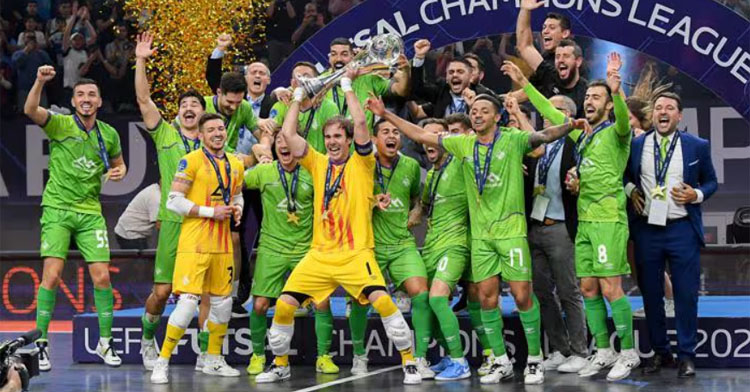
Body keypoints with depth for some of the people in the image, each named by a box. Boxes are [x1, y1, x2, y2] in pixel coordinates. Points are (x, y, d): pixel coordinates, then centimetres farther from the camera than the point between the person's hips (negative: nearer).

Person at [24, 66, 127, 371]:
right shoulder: (60, 124, -5)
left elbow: (119, 165, 24)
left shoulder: (109, 134, 7)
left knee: (102, 277, -1)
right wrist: (40, 81, -40)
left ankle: (105, 343, 12)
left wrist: (118, 172, 0)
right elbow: (30, 111, -24)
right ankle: (41, 342, 0)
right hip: (57, 210, -3)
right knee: (52, 275, -11)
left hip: (90, 212, 3)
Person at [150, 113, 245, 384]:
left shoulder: (235, 165, 12)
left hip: (222, 245, 7)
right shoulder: (192, 161, -9)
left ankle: (214, 361, 28)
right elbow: (173, 201, -14)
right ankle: (161, 363, -5)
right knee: (188, 302, -14)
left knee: (223, 301, 13)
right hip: (194, 244, -7)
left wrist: (237, 208, 5)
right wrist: (211, 212, -17)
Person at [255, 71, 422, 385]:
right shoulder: (318, 164, 11)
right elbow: (288, 133, 5)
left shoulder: (361, 163, 1)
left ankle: (409, 362, -10)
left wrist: (347, 86, -5)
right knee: (284, 305, -3)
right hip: (320, 254, 4)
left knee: (381, 300, -23)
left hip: (355, 252, -4)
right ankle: (280, 365, 17)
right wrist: (298, 96, 9)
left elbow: (360, 122, -13)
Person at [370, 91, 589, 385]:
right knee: (487, 297, 5)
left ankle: (535, 360, 8)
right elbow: (421, 135, 14)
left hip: (510, 231, -4)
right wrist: (386, 115, 13)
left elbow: (544, 135, -19)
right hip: (480, 234, 4)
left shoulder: (513, 139, -4)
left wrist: (568, 126, -39)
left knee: (522, 295, -6)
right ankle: (501, 362, 17)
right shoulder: (463, 144, 8)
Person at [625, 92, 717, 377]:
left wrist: (697, 194, -9)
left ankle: (686, 355, 9)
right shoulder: (635, 145, 4)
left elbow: (711, 182, 10)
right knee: (650, 294, 8)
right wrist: (630, 190, -1)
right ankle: (660, 351, 21)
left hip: (682, 229, -2)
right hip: (646, 228, 2)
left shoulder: (698, 147, 2)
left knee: (686, 295, -1)